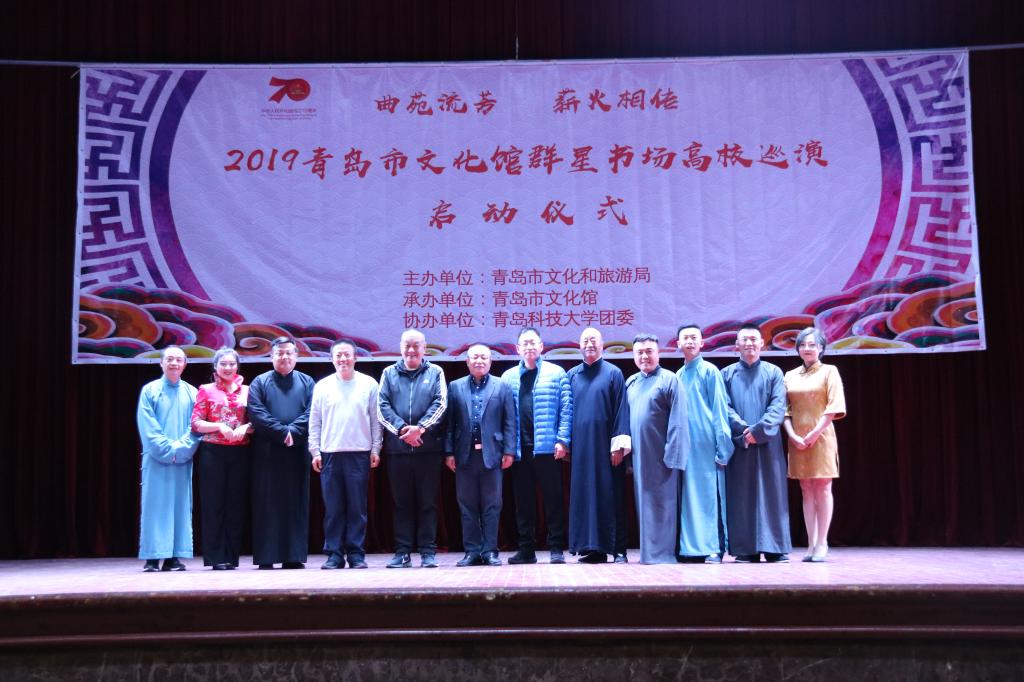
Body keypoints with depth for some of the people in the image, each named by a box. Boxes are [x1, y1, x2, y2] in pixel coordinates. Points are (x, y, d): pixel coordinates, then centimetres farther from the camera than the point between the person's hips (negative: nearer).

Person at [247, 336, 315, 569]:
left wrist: (294, 431, -15)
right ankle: (265, 557, 1)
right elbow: (256, 413, -5)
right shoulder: (260, 382, 8)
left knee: (296, 503, 2)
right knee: (267, 503, -1)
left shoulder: (306, 382, 12)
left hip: (297, 452, 2)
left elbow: (312, 412, 0)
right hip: (267, 452, -1)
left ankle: (294, 556, 6)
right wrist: (282, 432, -14)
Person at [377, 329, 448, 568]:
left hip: (429, 447, -1)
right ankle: (402, 552, 10)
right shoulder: (389, 373, 11)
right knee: (401, 502, 5)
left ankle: (428, 551, 7)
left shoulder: (435, 373, 8)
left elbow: (440, 403, -3)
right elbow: (382, 407, 1)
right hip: (397, 447, 1)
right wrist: (402, 429, -13)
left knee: (428, 502, 2)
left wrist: (420, 428, -16)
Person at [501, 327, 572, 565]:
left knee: (553, 498, 1)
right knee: (523, 500, 7)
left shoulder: (556, 373, 6)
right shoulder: (508, 376, 12)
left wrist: (562, 440, -9)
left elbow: (566, 409, 1)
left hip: (547, 447, -2)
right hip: (519, 448, 3)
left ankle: (556, 548, 7)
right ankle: (526, 549, 14)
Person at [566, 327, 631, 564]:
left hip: (606, 445, -3)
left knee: (611, 496, -1)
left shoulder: (613, 373, 3)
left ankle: (617, 549, 3)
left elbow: (621, 409, -3)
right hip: (580, 445, 3)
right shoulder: (572, 375, 13)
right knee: (584, 495, 3)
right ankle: (593, 548, 8)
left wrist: (619, 443, -11)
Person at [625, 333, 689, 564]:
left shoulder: (669, 380, -5)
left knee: (661, 505, -3)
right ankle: (648, 552, 18)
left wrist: (672, 456, -16)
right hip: (639, 456, 6)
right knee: (643, 503, 10)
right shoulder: (630, 383, 13)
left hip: (660, 456, -6)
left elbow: (677, 422, -10)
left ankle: (662, 553, 4)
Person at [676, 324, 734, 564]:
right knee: (688, 497, 5)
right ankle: (690, 548, 8)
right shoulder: (678, 375, 15)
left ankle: (714, 548, -1)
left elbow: (720, 409, -3)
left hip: (706, 444, -5)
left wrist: (722, 447, -9)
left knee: (710, 496, -4)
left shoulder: (710, 371, 0)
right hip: (684, 445, 5)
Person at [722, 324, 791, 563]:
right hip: (738, 443, 1)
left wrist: (759, 430, -16)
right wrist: (744, 428, -14)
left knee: (771, 494, -1)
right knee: (741, 496, 0)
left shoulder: (774, 372, 9)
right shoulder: (727, 374, 11)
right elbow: (724, 407, 1)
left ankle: (775, 548, 2)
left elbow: (778, 406, -2)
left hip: (767, 443, 0)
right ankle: (745, 549, 3)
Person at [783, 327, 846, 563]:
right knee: (806, 490, 5)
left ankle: (822, 544, 0)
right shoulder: (790, 376, 12)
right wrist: (793, 436, -7)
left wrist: (814, 434, -14)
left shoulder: (829, 372, 2)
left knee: (822, 489, -2)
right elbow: (785, 410, 8)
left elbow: (833, 408, -6)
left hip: (821, 438, -3)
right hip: (797, 440, 3)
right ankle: (811, 544, 7)